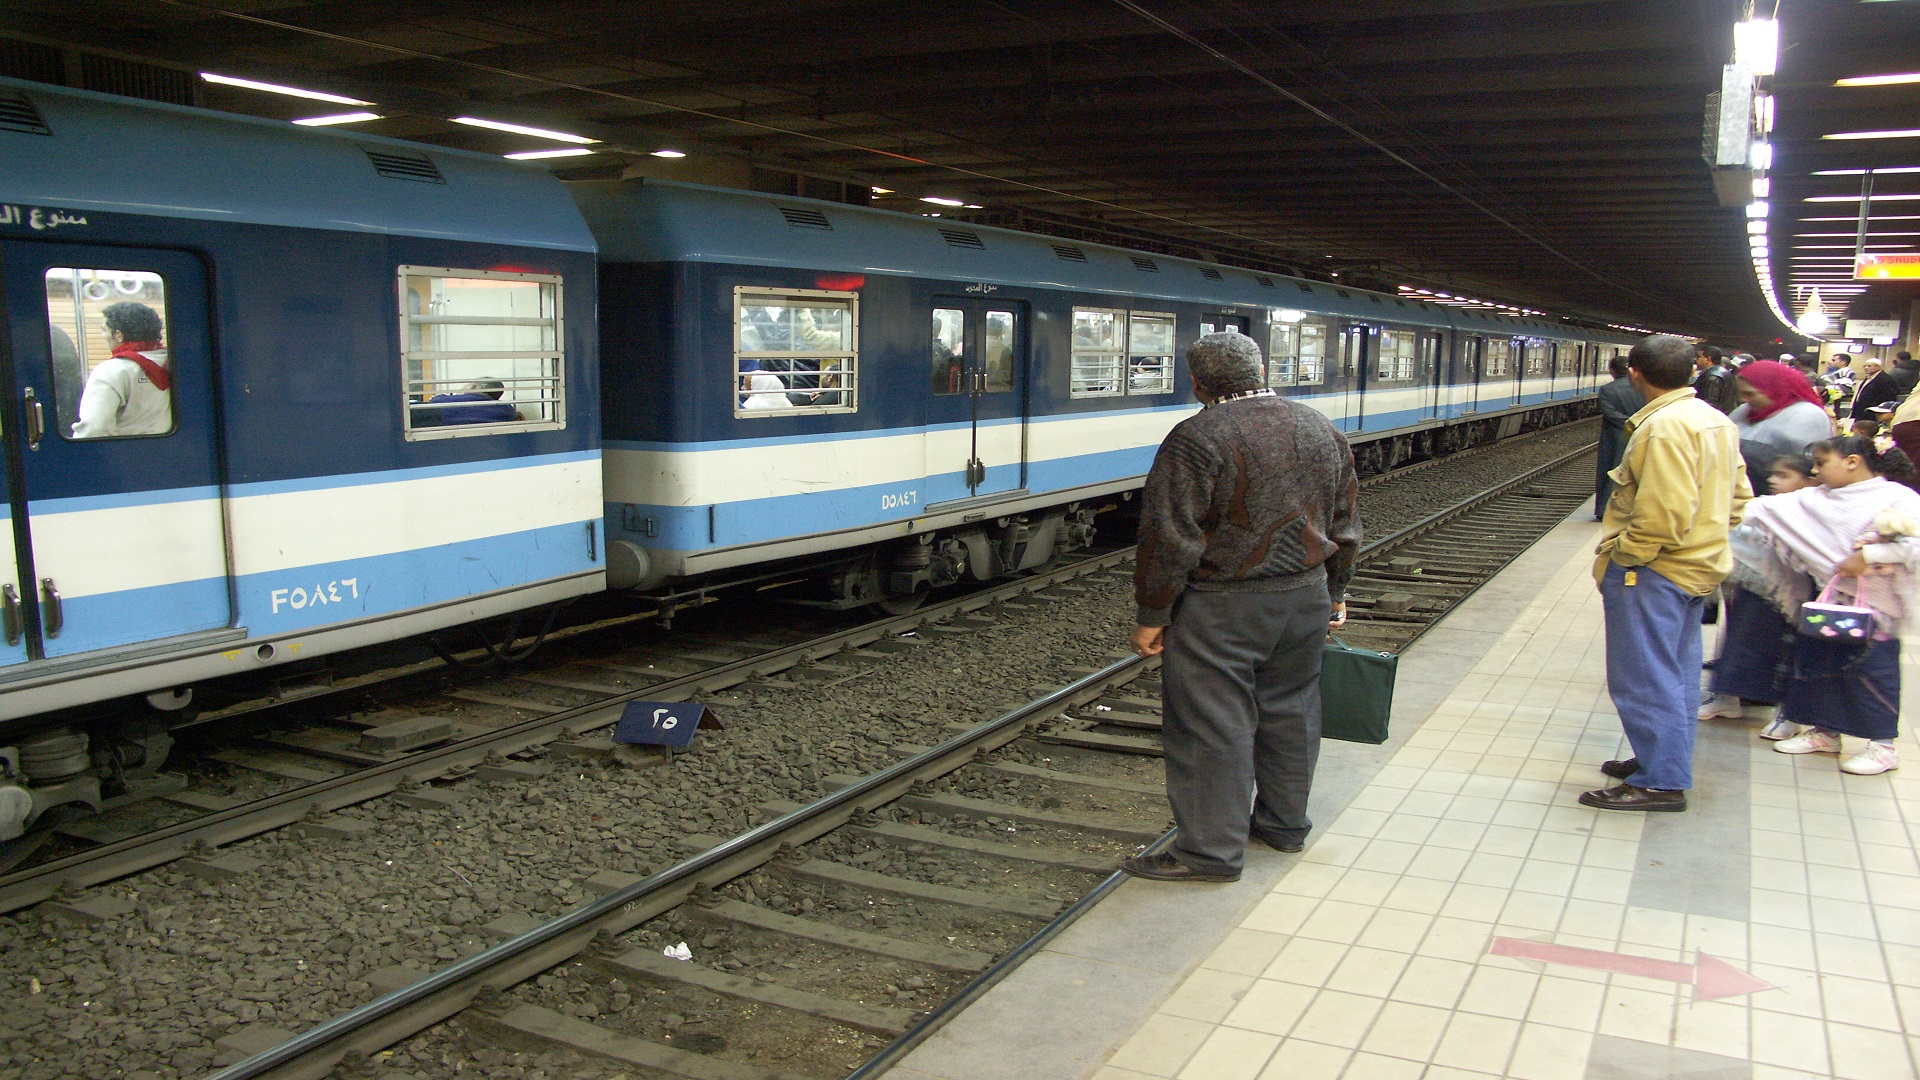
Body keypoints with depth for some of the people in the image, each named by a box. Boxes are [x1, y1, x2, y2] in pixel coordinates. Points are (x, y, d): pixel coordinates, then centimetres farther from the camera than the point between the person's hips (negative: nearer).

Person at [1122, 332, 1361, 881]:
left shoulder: (1198, 438, -15)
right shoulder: (1319, 429, 7)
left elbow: (1171, 539, -17)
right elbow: (1345, 523, 14)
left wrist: (1152, 616, -9)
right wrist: (1335, 593, 24)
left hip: (1220, 609, -7)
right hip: (1305, 598, 7)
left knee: (1210, 724, 1)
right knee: (1289, 711, 18)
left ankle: (1211, 849, 7)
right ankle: (1285, 824, 32)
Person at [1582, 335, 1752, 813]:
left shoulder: (1665, 426, -21)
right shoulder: (1716, 420, 11)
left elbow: (1664, 511, -28)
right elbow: (1738, 495, 16)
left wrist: (1622, 555, -17)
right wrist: (1706, 538, 18)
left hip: (1653, 573, -10)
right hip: (1697, 567, 11)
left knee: (1644, 678, -3)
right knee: (1677, 673, 19)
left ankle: (1660, 783, 2)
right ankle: (1669, 762, 30)